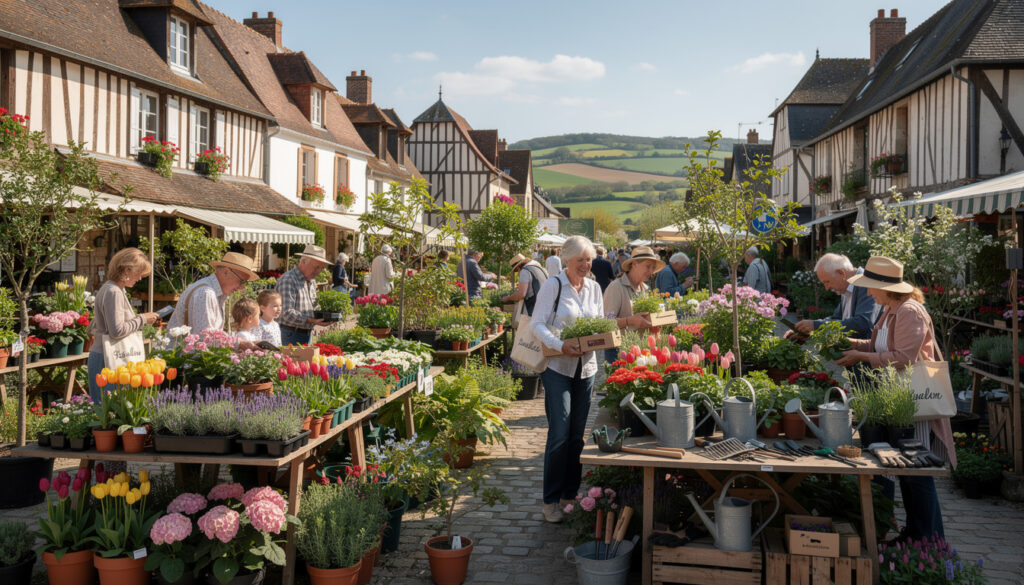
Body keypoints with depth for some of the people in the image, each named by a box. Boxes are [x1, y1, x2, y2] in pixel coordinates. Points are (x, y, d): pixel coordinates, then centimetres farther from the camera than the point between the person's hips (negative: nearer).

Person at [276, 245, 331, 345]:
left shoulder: (312, 281, 16)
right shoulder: (288, 280, -14)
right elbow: (287, 313, -22)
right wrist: (311, 320, -28)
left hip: (307, 333, 8)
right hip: (291, 334, -8)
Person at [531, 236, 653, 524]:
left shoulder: (594, 287, 11)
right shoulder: (553, 285, -6)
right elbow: (537, 324, -12)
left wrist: (628, 321, 2)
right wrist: (561, 346, -27)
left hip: (586, 367, 6)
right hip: (558, 367, -5)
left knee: (577, 434, 9)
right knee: (560, 433, -9)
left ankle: (570, 494, 20)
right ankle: (551, 500, 1)